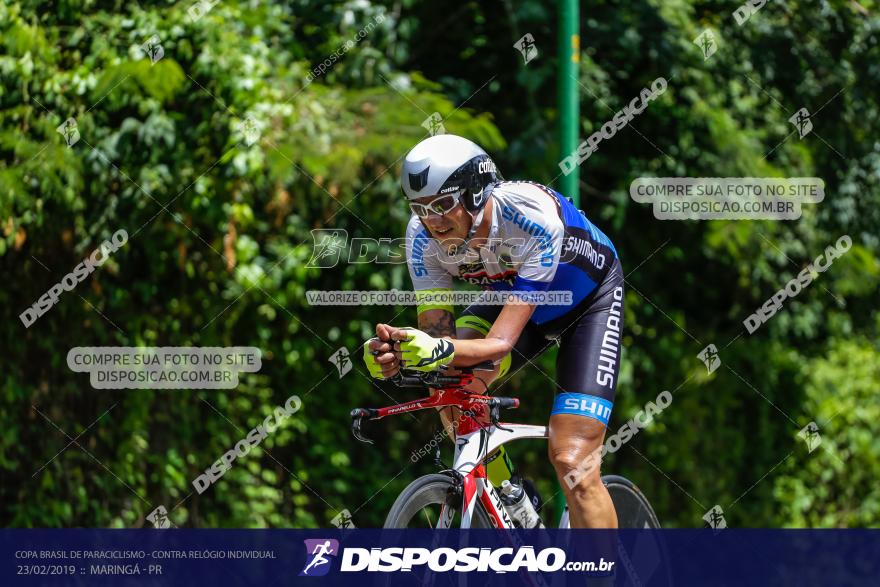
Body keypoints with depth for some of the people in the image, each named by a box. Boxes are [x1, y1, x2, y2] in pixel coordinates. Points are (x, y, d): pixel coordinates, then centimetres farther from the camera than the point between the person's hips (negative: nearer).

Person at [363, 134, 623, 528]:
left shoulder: (531, 216, -39)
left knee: (571, 462, -18)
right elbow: (437, 334, -24)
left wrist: (443, 351, -60)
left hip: (588, 298, -5)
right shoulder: (424, 235, -25)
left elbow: (502, 343, -41)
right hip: (511, 293, 5)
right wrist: (396, 354, -47)